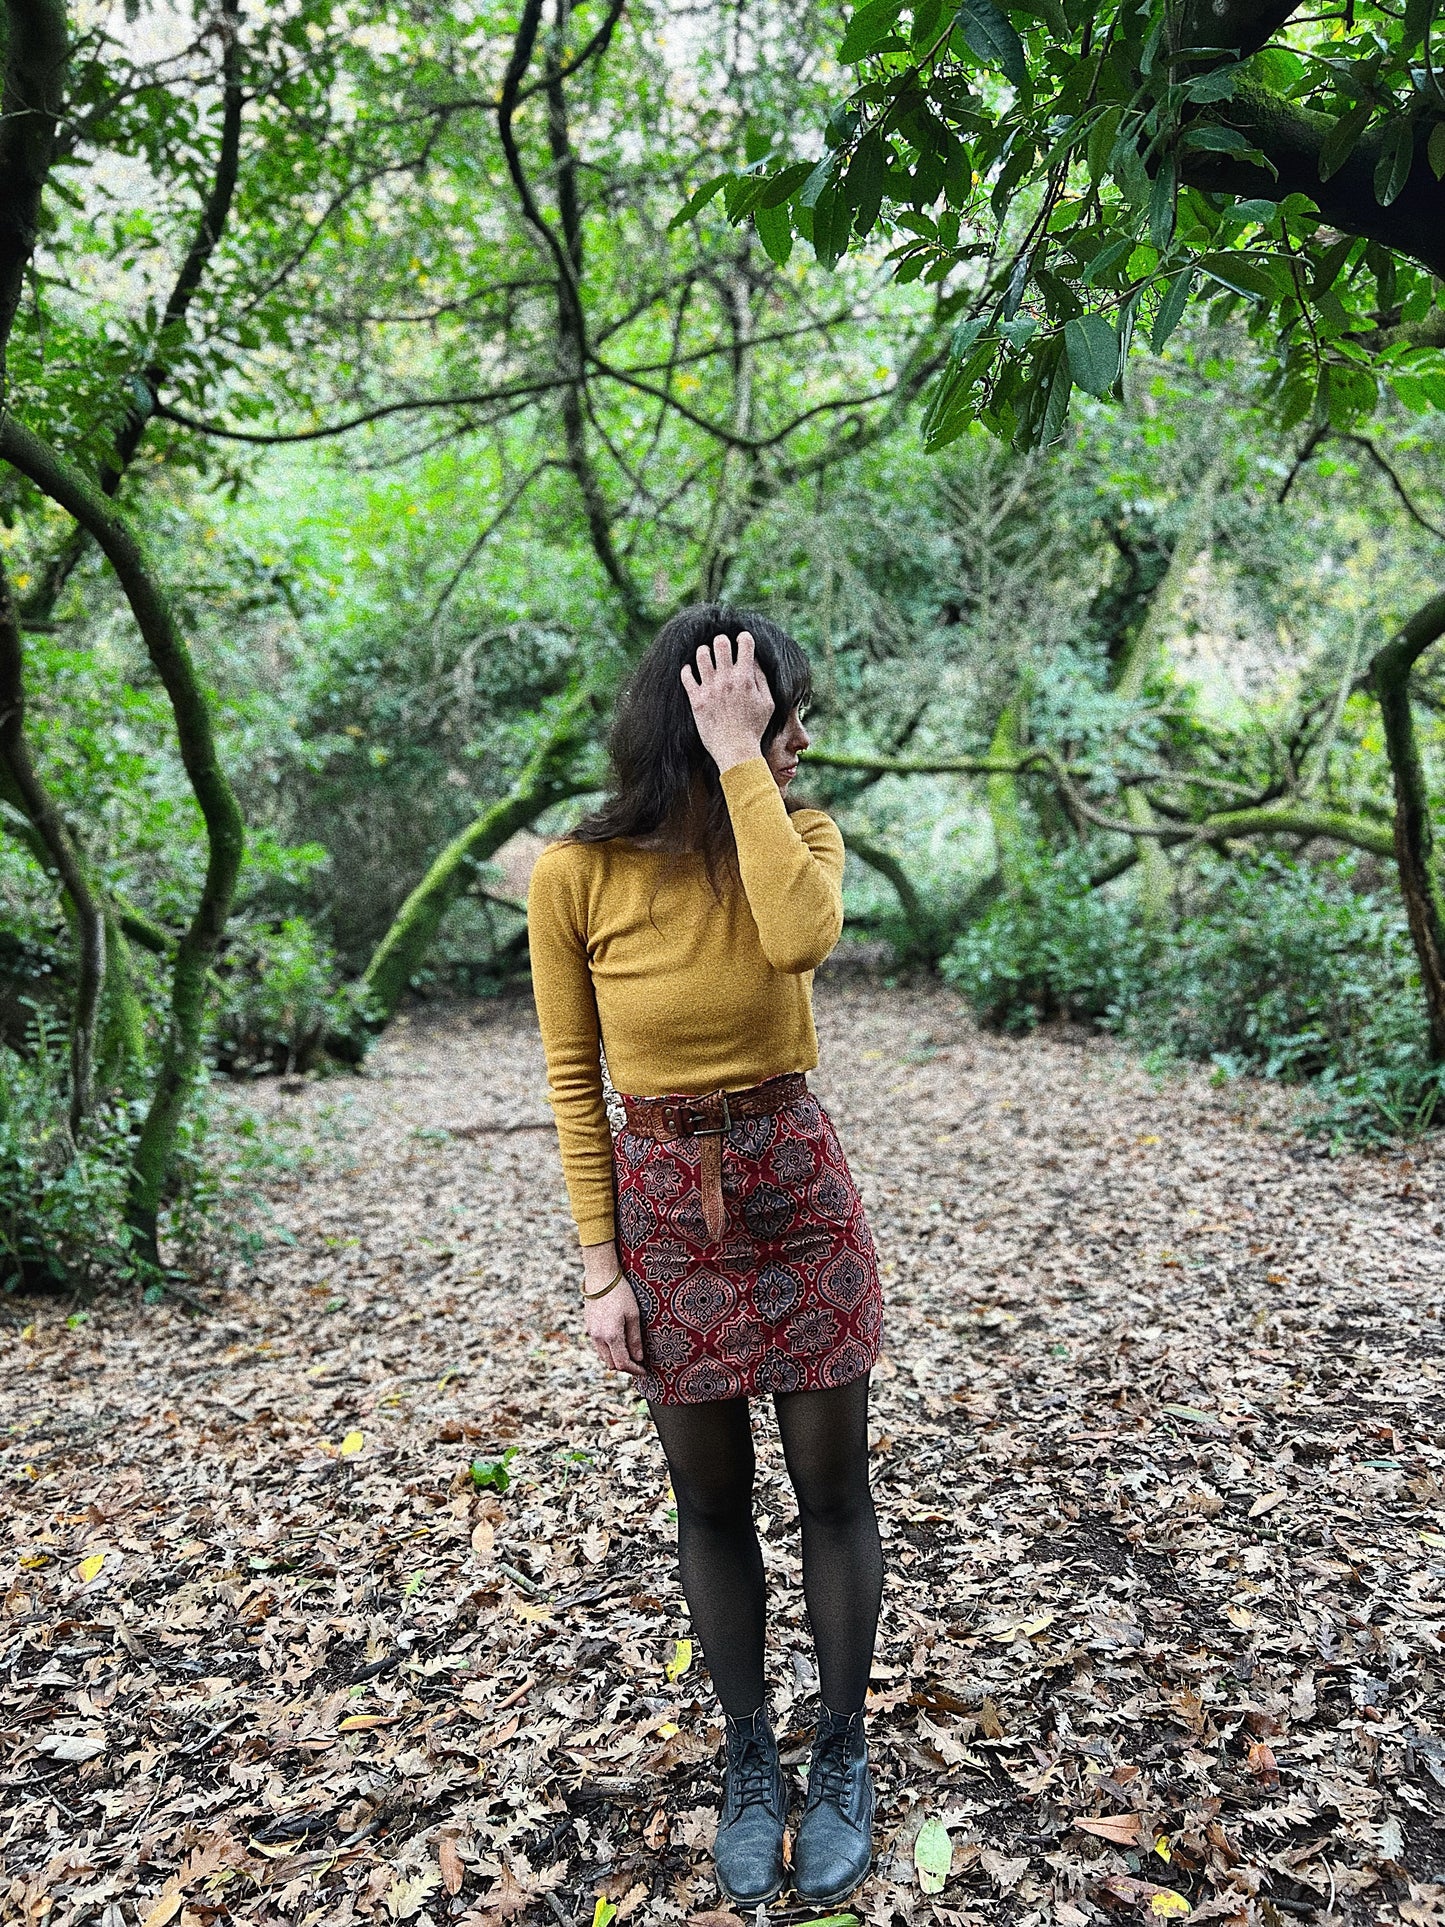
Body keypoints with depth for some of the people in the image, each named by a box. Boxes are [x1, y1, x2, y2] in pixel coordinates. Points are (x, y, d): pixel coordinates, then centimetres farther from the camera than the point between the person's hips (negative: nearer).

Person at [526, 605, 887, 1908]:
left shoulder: (799, 834, -6)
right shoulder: (576, 874, -10)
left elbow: (801, 935, -31)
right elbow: (574, 1081, -4)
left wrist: (737, 760, -24)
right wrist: (602, 1271, -3)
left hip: (798, 1190, 1)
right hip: (661, 1204, 0)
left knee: (832, 1485, 11)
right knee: (711, 1501, 14)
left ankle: (844, 1753, 34)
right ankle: (750, 1763, 36)